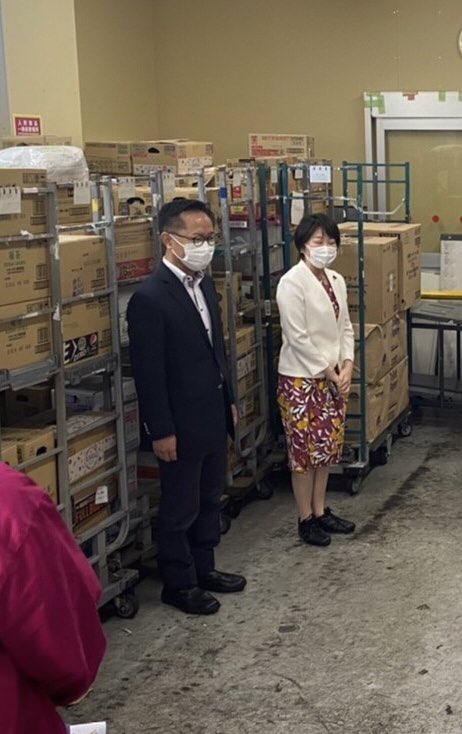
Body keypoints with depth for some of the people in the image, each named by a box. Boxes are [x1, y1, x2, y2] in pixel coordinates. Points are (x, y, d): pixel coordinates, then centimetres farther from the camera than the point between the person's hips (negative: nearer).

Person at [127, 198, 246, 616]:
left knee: (209, 499, 20)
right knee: (180, 508, 7)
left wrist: (229, 399, 16)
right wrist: (161, 431, -18)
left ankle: (203, 568, 37)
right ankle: (178, 584, 23)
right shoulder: (150, 298, -21)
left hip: (212, 417, 8)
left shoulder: (204, 283, 6)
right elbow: (148, 373, -20)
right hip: (181, 425, -8)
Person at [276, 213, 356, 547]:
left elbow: (345, 327, 10)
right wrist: (329, 373, -14)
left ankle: (320, 510, 28)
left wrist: (346, 366, -5)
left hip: (333, 376, 7)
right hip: (301, 379, -7)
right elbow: (297, 337, -19)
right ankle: (305, 519, 15)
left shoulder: (336, 280, 7)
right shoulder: (292, 283, -16)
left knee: (328, 447, 14)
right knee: (305, 450, 2)